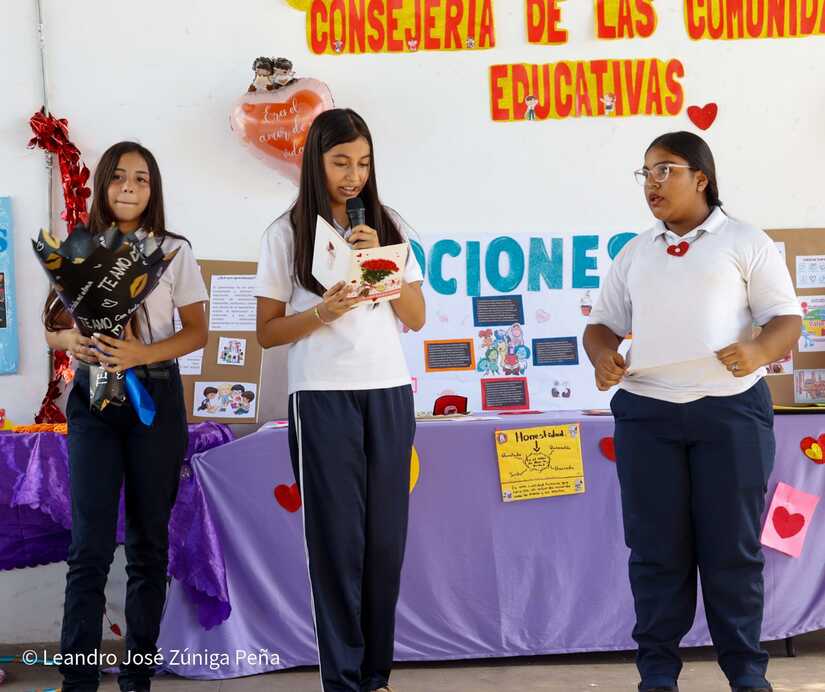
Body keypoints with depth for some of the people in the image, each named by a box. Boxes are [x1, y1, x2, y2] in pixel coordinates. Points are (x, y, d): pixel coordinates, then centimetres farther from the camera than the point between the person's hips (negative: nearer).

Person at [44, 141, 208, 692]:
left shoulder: (174, 251, 2)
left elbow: (198, 333, 0)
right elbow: (54, 328, 10)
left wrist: (143, 354, -16)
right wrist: (73, 341, -14)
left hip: (155, 397, 0)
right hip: (92, 399, 1)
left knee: (149, 539, 6)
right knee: (90, 543, -4)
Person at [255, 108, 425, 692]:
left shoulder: (389, 226, 9)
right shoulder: (288, 233, 1)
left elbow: (416, 319, 7)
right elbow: (268, 332, 1)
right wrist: (321, 313, -16)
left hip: (389, 393, 3)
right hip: (322, 398, -3)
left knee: (386, 535, 5)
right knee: (337, 536, -1)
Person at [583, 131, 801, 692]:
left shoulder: (745, 242, 5)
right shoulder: (634, 253, 18)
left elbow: (787, 319, 1)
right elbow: (602, 323, 19)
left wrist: (758, 352, -21)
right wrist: (602, 357, -4)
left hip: (731, 409, -3)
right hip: (646, 412, 3)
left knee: (732, 546, 1)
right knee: (656, 548, 4)